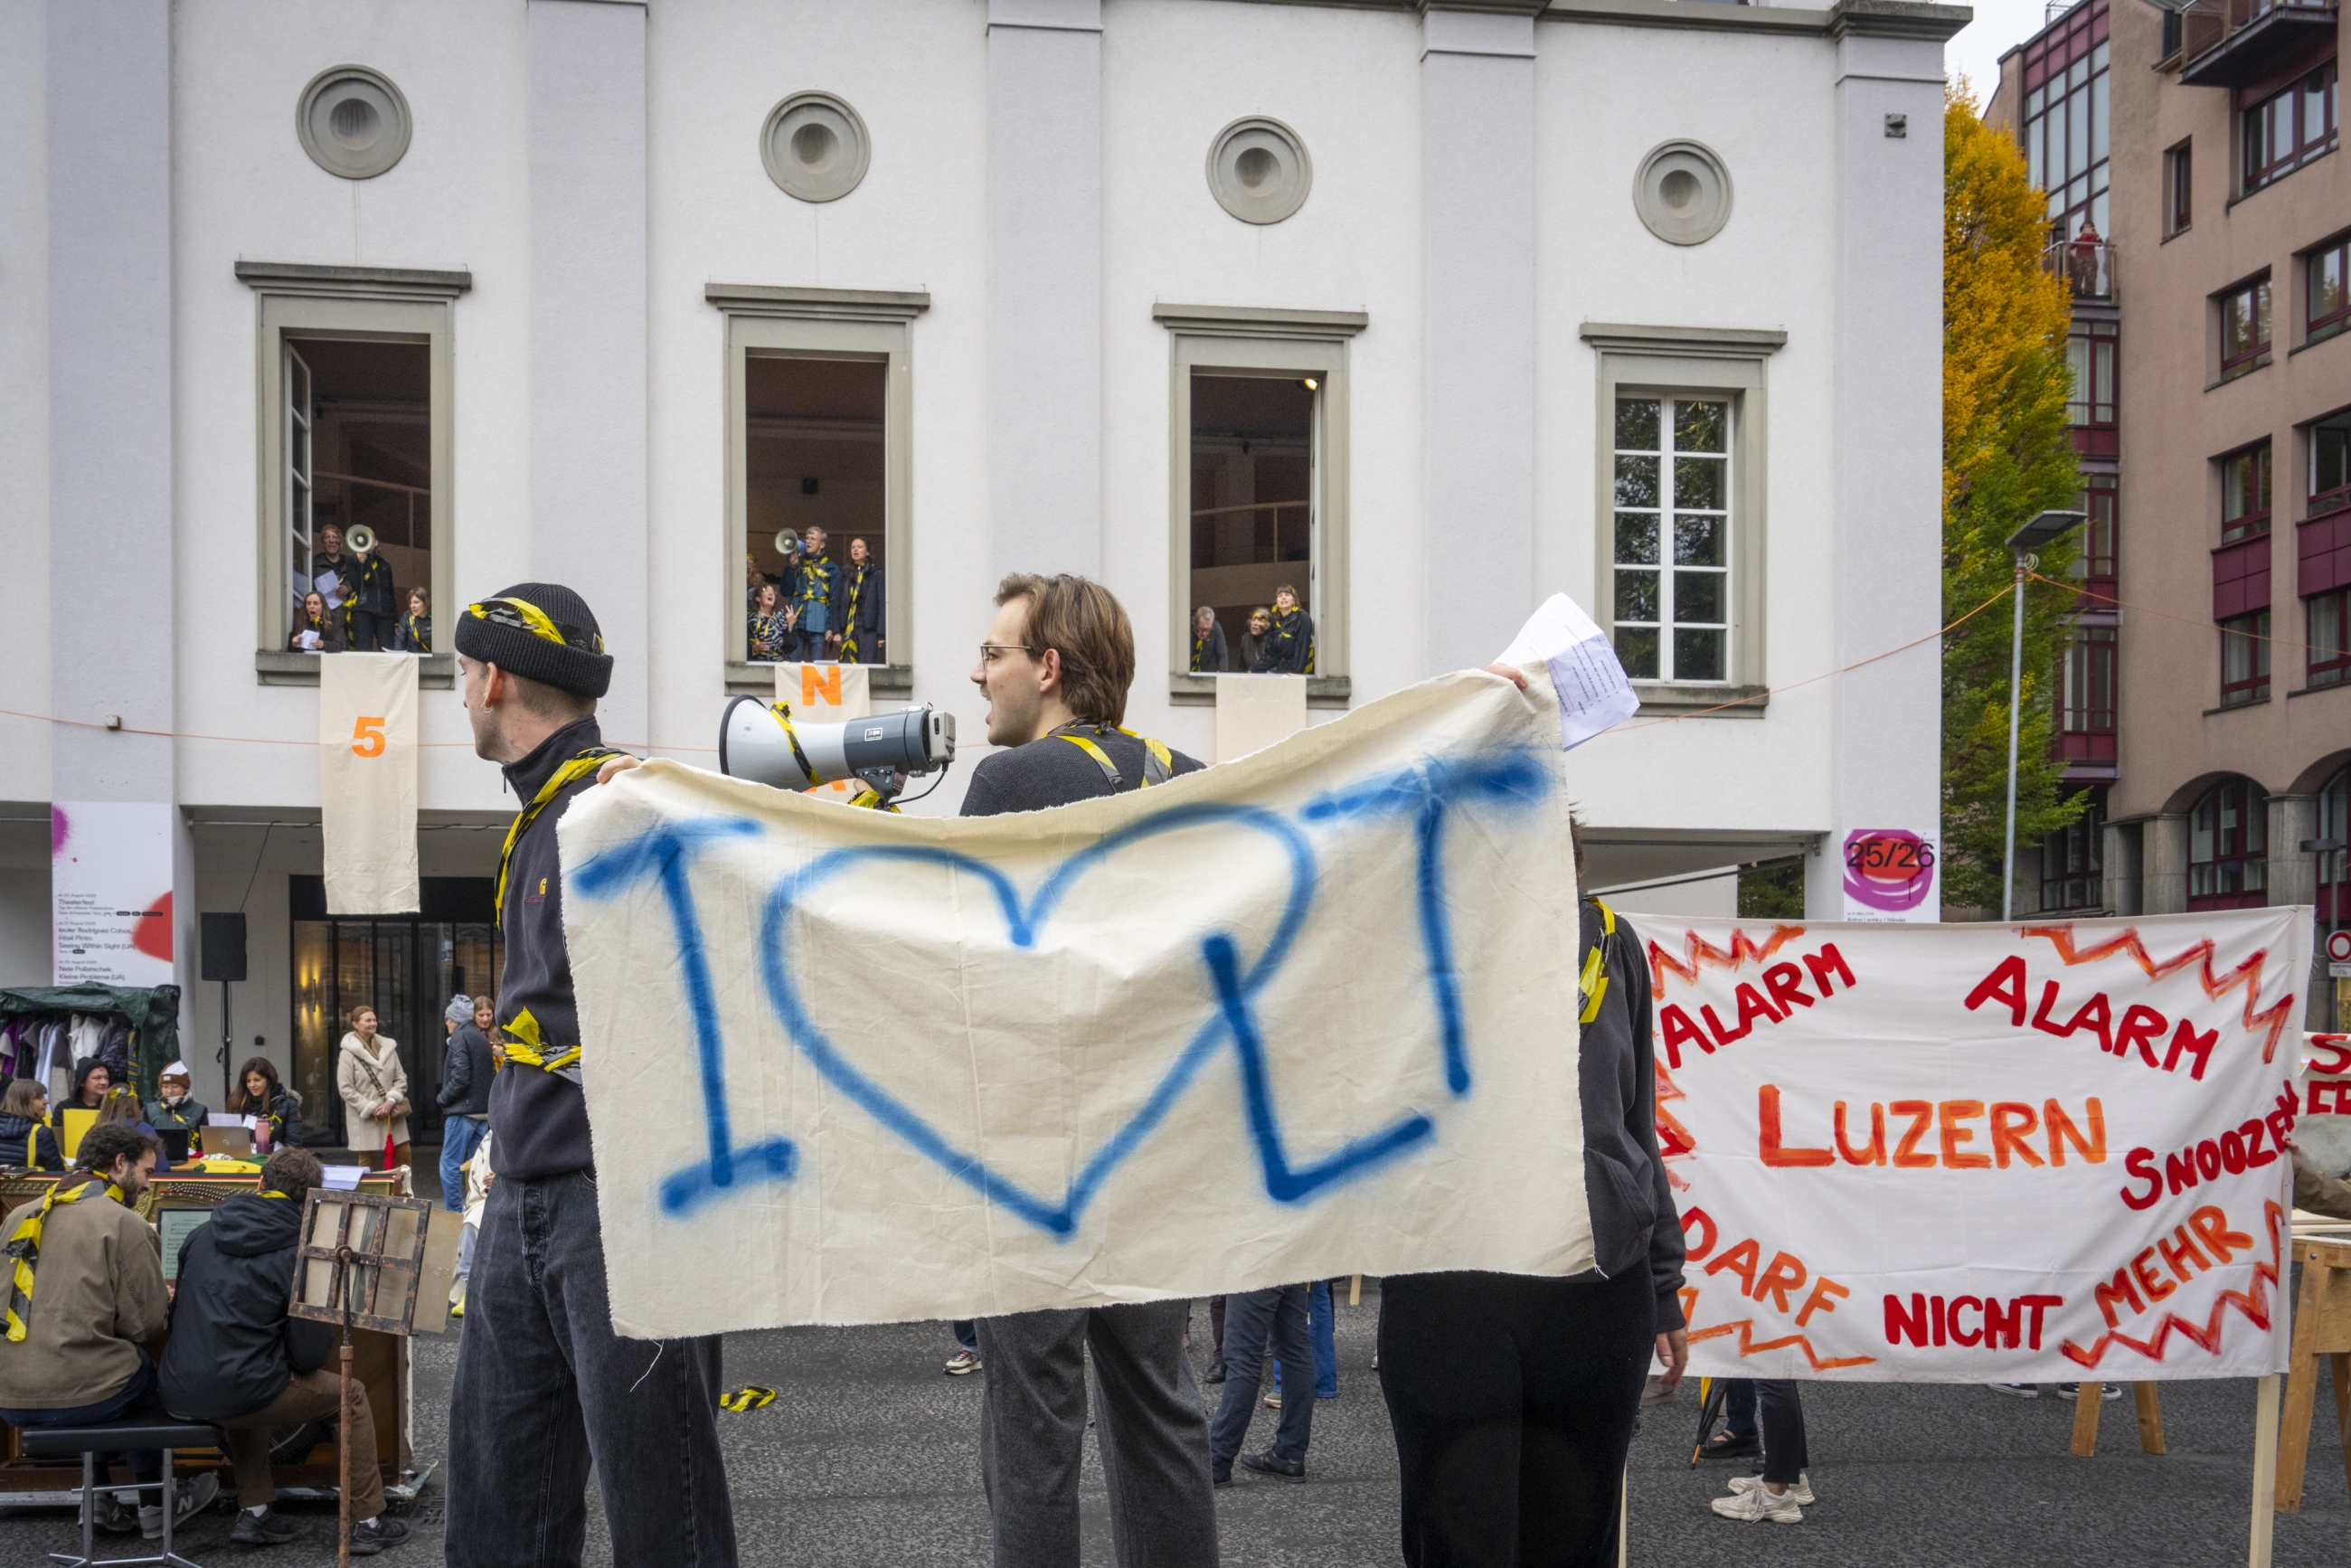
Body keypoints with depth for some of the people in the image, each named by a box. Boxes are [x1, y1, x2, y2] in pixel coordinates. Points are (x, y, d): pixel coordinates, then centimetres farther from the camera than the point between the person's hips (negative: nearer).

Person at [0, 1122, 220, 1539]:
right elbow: (146, 1324, -8)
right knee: (144, 1375, 26)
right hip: (76, 1395, -6)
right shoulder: (124, 1224, -8)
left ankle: (102, 1495, 29)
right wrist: (171, 1304, 16)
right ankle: (153, 1508, 32)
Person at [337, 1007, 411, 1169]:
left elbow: (401, 1078, 8)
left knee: (403, 1154, 4)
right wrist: (371, 1109, -13)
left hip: (392, 1115, 4)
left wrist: (391, 1101, -9)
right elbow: (345, 1089, -9)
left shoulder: (388, 1048, 5)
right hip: (366, 1119, -4)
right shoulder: (348, 1054, -7)